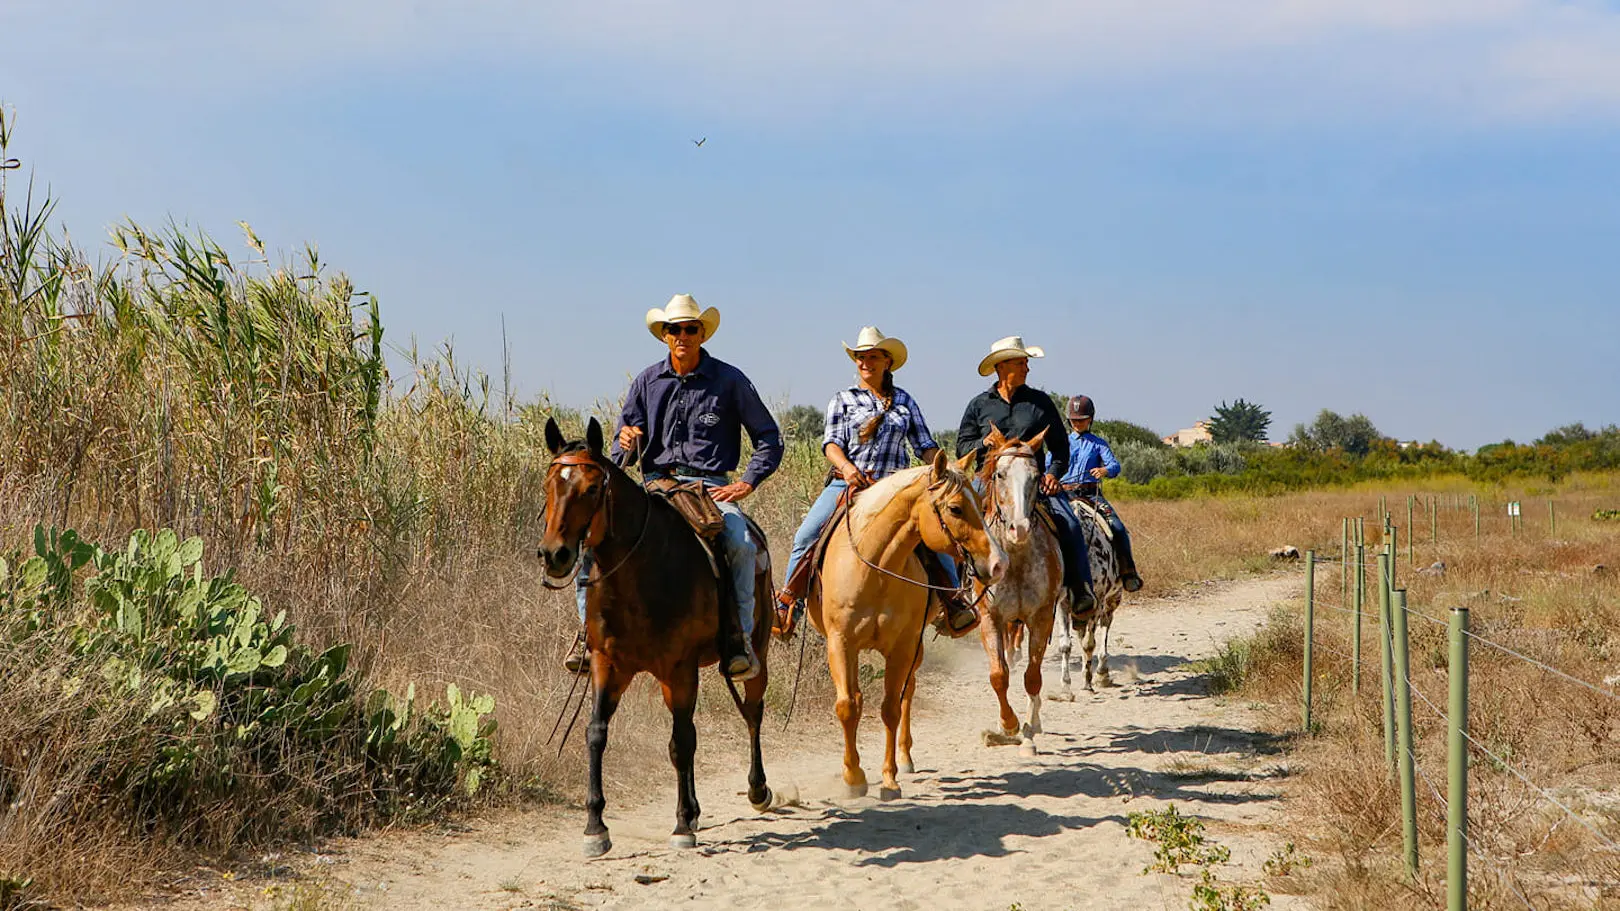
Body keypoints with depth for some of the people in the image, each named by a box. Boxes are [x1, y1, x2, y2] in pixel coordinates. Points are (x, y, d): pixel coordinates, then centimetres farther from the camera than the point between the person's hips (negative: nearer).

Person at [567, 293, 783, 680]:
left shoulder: (729, 380, 3)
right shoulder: (647, 381, 11)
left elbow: (769, 438, 7)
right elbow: (621, 449, 16)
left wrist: (748, 482, -7)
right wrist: (626, 442, -9)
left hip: (710, 487, -3)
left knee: (741, 542, -33)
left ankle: (741, 638, -23)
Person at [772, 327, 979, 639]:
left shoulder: (904, 401, 14)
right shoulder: (843, 400, 9)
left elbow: (925, 445, 13)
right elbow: (831, 442, -2)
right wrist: (847, 467, -23)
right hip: (847, 483, -1)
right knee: (807, 534, -17)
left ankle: (951, 602, -10)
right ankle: (789, 605, -7)